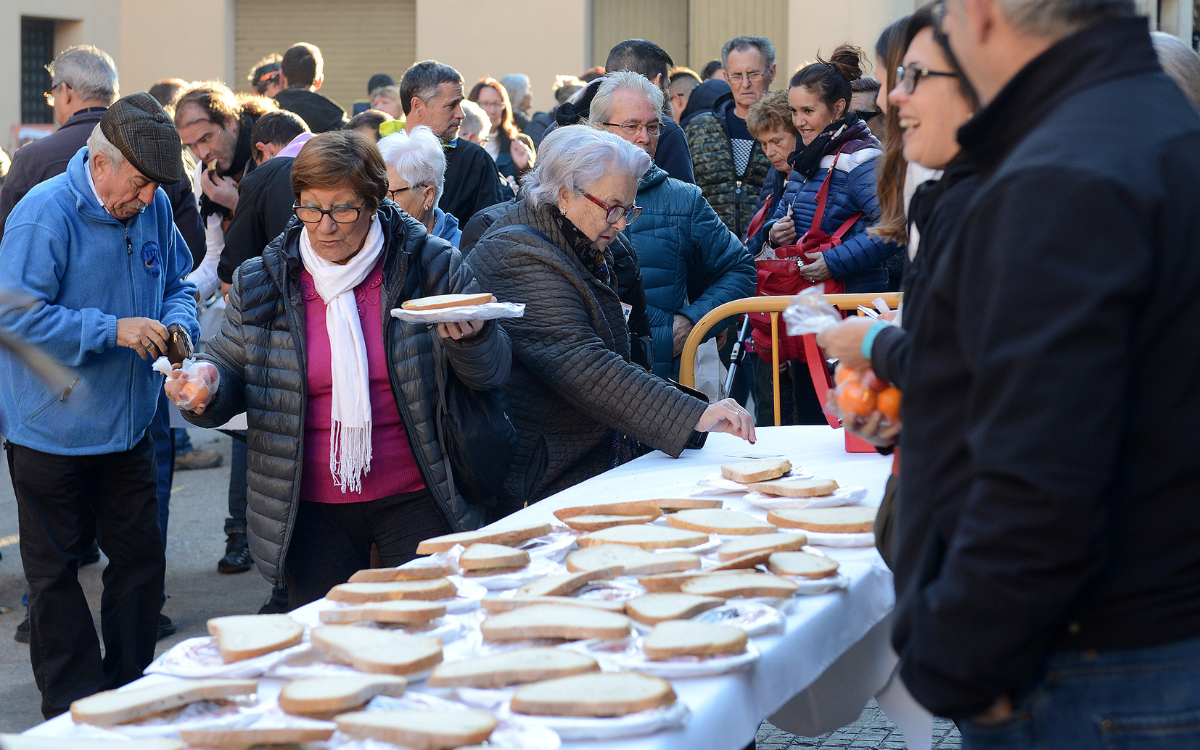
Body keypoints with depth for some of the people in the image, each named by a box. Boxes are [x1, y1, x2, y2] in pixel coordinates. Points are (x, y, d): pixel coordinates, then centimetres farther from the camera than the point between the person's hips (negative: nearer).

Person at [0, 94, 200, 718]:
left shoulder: (153, 209, 0)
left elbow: (177, 279, 15)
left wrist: (178, 321, -7)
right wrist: (112, 331, -27)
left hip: (127, 426, 6)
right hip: (51, 430, -6)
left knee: (141, 559, 10)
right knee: (55, 572, 6)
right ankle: (74, 711, 15)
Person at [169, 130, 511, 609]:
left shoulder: (431, 264, -4)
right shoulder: (259, 284, 0)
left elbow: (493, 373, 2)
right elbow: (229, 374, 9)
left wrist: (470, 339, -21)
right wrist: (206, 392, -15)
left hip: (415, 496, -1)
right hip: (311, 509, 2)